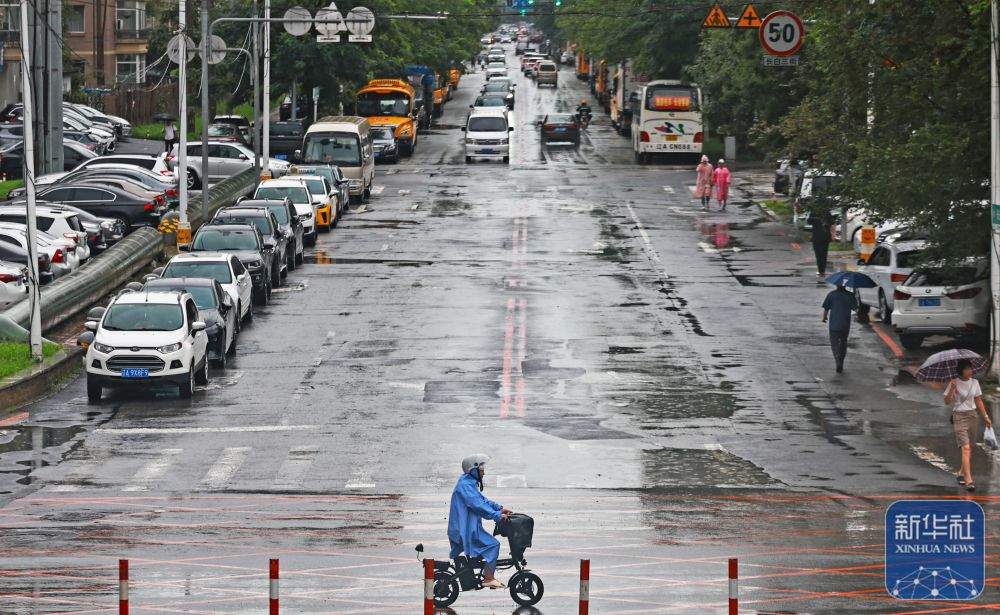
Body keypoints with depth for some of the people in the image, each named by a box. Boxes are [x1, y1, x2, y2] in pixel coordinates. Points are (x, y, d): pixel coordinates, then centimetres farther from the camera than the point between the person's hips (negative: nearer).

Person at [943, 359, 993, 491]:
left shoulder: (974, 382, 7)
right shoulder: (954, 383, -6)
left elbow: (978, 401, 15)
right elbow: (947, 401, -8)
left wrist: (985, 416, 12)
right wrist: (952, 390, -24)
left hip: (972, 416, 5)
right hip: (959, 417, -5)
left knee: (969, 449, 10)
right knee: (966, 448, -15)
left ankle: (962, 473, 30)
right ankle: (969, 481, -20)